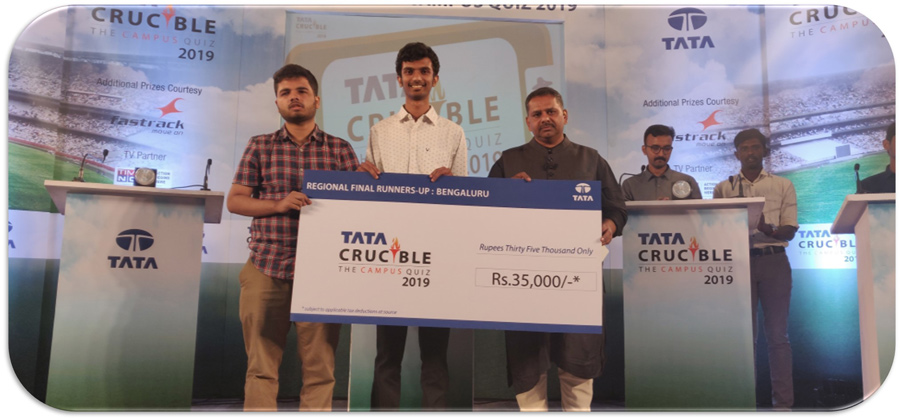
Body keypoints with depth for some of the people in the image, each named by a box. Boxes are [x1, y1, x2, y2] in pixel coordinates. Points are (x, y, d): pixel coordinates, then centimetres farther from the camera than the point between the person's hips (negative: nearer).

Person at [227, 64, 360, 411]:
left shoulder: (340, 149, 11)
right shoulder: (260, 147, 12)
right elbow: (234, 201, 8)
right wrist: (279, 204, -9)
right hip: (266, 267, 1)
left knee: (320, 367, 1)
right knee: (261, 365, 3)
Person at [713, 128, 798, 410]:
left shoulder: (783, 186, 9)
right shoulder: (724, 188, 9)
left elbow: (790, 230, 1)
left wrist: (768, 229, -20)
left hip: (774, 261, 0)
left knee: (777, 333, 2)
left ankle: (783, 401, 9)